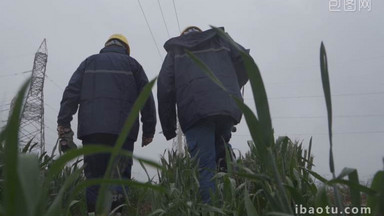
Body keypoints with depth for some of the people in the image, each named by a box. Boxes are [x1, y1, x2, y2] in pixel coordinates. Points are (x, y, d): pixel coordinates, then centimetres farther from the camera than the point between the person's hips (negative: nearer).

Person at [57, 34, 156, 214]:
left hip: (91, 129, 2)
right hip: (122, 131, -1)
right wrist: (148, 131, 10)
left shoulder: (89, 62, 20)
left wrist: (63, 123, 4)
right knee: (120, 176, 1)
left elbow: (71, 93, 8)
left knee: (94, 175, 6)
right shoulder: (131, 64, 17)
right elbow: (147, 99, 9)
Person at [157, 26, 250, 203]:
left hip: (195, 112, -2)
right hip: (228, 109, 2)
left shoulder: (175, 50, 25)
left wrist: (168, 127, 14)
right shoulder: (220, 40, 28)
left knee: (205, 167, -4)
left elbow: (165, 88, 12)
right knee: (221, 155, 18)